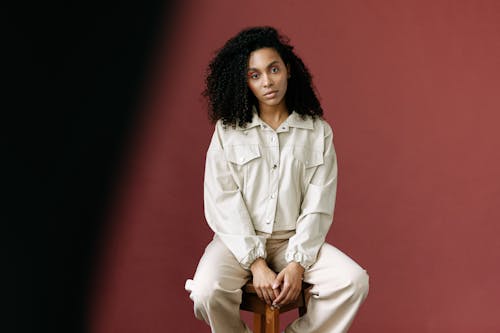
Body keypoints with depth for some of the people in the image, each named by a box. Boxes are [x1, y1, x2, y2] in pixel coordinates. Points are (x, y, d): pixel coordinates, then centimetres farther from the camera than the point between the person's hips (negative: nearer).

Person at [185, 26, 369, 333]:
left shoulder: (319, 132, 3)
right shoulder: (228, 130, 0)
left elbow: (318, 206, -2)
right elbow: (223, 203, -6)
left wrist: (298, 264, -16)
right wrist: (256, 264, -16)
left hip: (296, 241, 1)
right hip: (241, 241, -1)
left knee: (355, 282, -23)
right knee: (208, 291, -31)